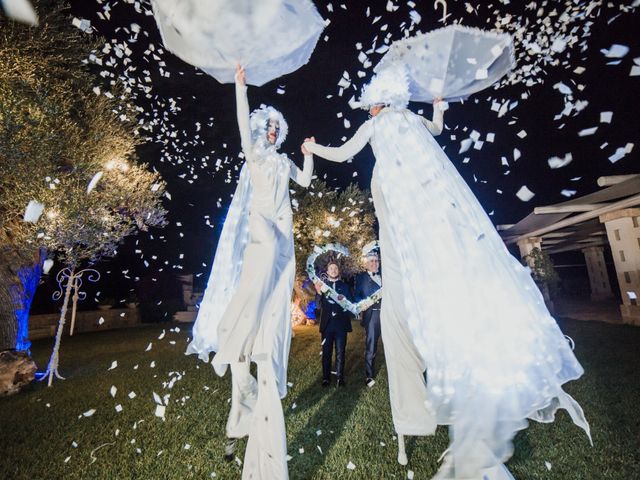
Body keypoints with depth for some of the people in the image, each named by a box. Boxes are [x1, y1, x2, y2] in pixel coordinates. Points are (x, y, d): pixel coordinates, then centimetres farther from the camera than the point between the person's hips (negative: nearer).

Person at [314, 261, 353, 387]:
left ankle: (339, 377, 11)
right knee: (326, 352, 3)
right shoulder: (322, 285, 7)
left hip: (341, 324, 0)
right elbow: (318, 306, -2)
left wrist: (344, 300, -14)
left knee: (340, 352, 2)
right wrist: (319, 292, -20)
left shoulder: (344, 286, 10)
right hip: (327, 323, 0)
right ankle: (326, 378, 13)